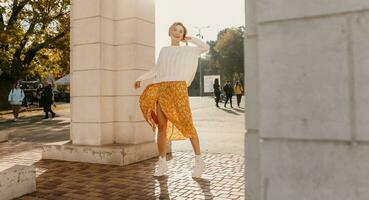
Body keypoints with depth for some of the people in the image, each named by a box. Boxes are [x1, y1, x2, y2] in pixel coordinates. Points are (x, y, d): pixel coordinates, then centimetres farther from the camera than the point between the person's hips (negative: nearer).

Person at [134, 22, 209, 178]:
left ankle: (199, 161, 0)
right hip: (161, 89, 4)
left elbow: (206, 47, -3)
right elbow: (156, 70, 28)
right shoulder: (163, 50, 20)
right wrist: (140, 78, 27)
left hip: (178, 88, -3)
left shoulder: (187, 50, 10)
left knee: (187, 124, -10)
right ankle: (162, 163, 8)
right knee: (162, 126, 0)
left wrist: (189, 39, 9)